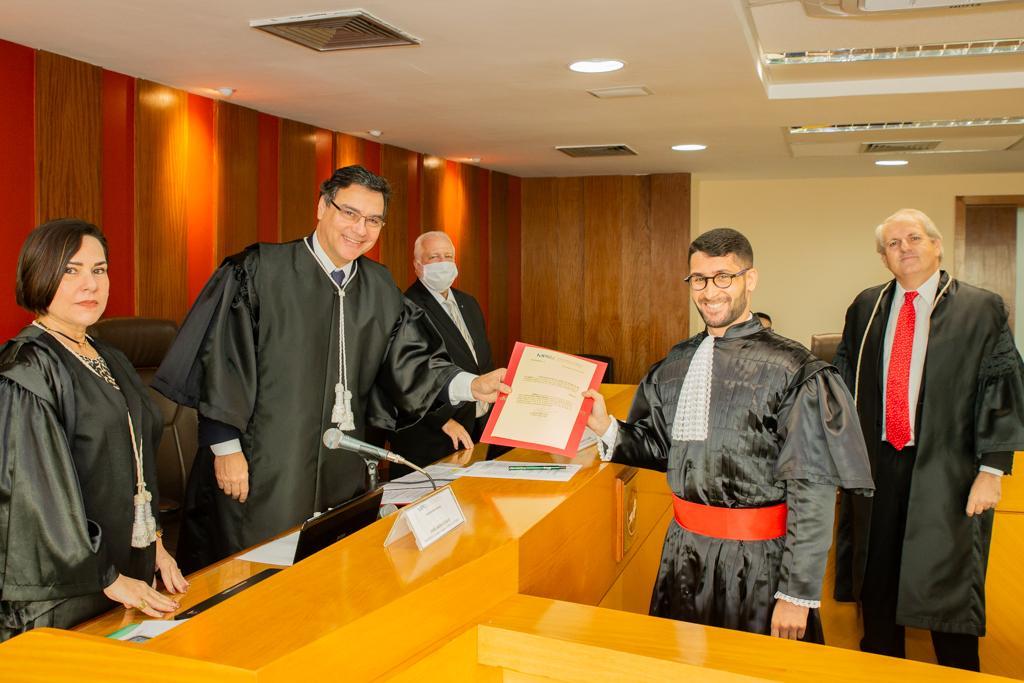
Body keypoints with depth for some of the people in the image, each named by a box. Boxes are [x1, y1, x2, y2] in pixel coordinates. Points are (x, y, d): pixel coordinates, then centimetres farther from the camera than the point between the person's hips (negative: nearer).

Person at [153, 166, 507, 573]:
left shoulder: (381, 288, 9)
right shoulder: (260, 270, -7)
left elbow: (408, 362, 3)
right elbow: (223, 360, -8)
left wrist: (470, 386, -14)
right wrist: (226, 447, -10)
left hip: (342, 473, 5)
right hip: (263, 470, -4)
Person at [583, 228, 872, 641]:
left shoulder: (792, 370, -14)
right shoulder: (676, 364, 4)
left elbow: (812, 487, -14)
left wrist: (798, 594, -15)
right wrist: (607, 428, -6)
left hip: (757, 560, -5)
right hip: (685, 548, 5)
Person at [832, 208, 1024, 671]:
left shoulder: (981, 310, -3)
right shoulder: (866, 308, 7)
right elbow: (844, 381, 12)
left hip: (946, 473, -3)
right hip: (875, 466, 4)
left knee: (948, 588, 5)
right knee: (876, 583, 14)